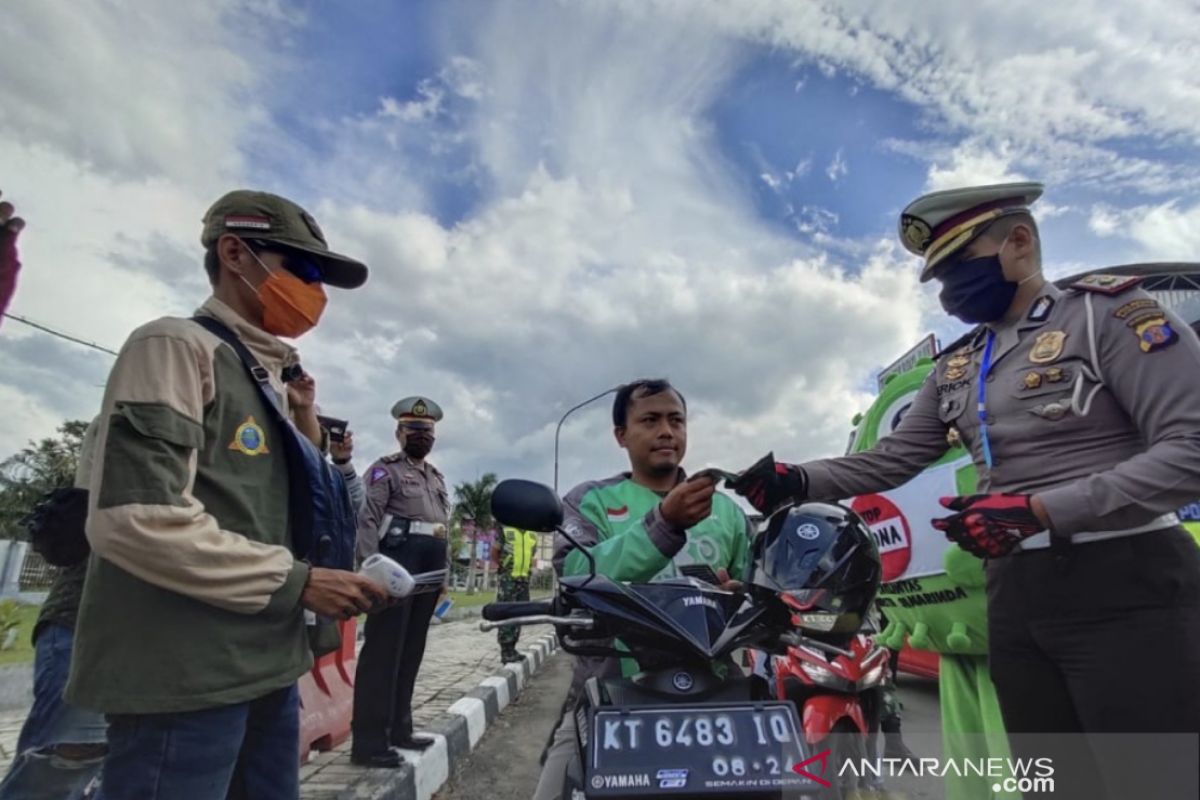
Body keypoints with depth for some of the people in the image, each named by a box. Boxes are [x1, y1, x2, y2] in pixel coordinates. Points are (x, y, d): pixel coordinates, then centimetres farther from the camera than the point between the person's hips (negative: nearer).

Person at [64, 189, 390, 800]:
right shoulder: (177, 346, -9)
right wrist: (296, 581, -16)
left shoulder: (272, 380, 17)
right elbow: (135, 518, -21)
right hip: (185, 676, -8)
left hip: (268, 667, 8)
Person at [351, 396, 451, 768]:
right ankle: (369, 741, -1)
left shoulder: (437, 478, 22)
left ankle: (398, 728, 22)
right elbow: (366, 519, -12)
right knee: (383, 650, -6)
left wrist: (444, 569, 18)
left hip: (429, 569, 7)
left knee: (411, 650, 12)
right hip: (396, 563, -7)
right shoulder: (385, 469, 0)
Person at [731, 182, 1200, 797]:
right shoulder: (955, 367, 13)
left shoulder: (1109, 311, -6)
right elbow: (893, 459, 11)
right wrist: (796, 482, -4)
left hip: (1123, 589, -6)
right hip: (1015, 597, 6)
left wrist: (1038, 509, -23)